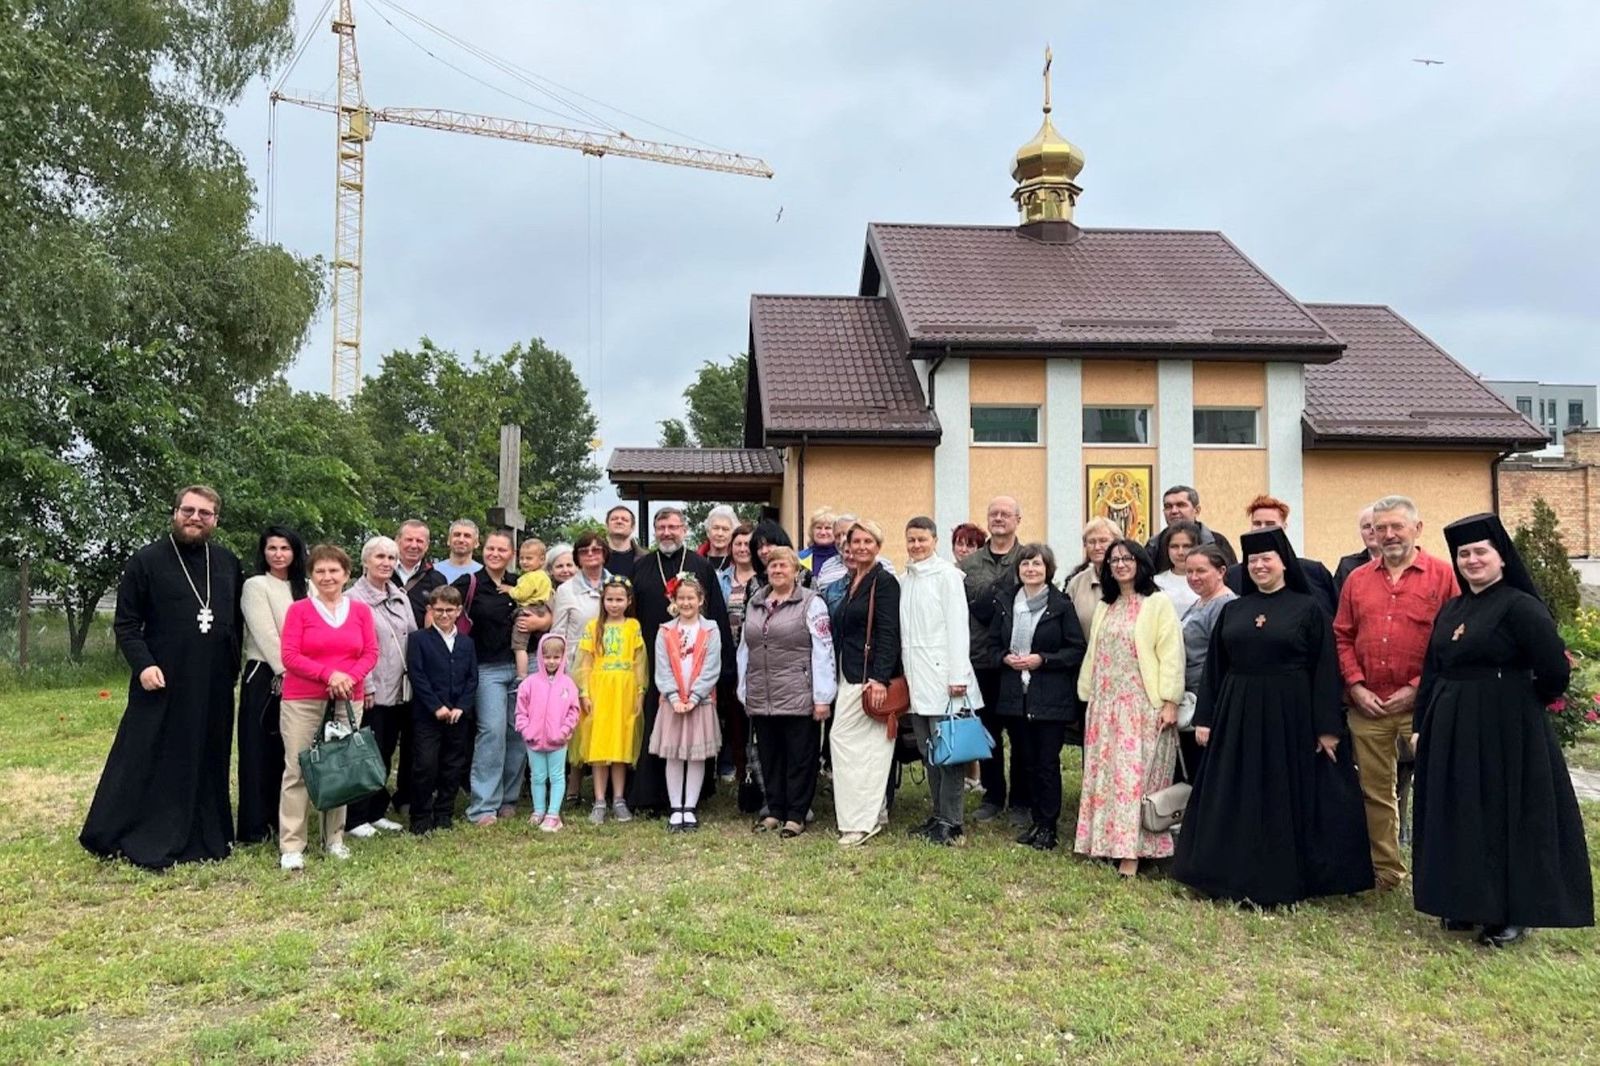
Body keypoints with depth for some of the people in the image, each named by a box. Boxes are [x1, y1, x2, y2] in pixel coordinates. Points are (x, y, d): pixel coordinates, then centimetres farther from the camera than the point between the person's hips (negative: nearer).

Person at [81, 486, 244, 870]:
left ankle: (206, 837, 19)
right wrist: (143, 664, -17)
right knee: (145, 761, -1)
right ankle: (137, 838, 8)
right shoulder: (146, 561, -3)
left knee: (207, 762, 10)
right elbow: (125, 623, -5)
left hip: (214, 687, 4)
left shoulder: (228, 564, 9)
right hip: (162, 684, -4)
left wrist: (232, 665, 10)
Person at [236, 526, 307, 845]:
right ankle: (255, 825, 4)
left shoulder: (301, 589, 13)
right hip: (265, 678, -5)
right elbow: (266, 635, -12)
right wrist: (286, 674, -15)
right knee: (260, 750, -1)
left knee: (288, 751, 9)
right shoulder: (255, 585, -5)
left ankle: (279, 818, 18)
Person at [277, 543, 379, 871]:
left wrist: (350, 677, -13)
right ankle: (291, 846, 3)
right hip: (302, 702, -2)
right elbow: (290, 657, -6)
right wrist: (329, 674, -16)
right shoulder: (299, 610, 0)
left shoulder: (360, 610, 7)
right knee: (297, 771, -2)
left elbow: (371, 653, 5)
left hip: (348, 701, 3)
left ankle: (334, 838, 20)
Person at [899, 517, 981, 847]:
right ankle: (938, 815, 20)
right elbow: (902, 630, 14)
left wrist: (958, 676, -14)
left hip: (941, 675, -6)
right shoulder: (904, 579, 13)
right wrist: (902, 671, 8)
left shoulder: (946, 574, -4)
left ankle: (951, 823, 1)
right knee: (928, 751, 11)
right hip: (915, 677, 6)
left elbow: (958, 625, -9)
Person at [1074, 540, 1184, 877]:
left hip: (1143, 706, -6)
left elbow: (1170, 655, -10)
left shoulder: (1158, 603, -4)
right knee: (1105, 774, 8)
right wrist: (1089, 697, 13)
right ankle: (1107, 843, 16)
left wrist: (1170, 702, -15)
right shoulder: (1104, 607, 16)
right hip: (1106, 705, 6)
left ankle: (1131, 851, -3)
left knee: (1135, 774, -6)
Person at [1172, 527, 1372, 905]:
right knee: (1237, 802, 7)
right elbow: (1214, 668, 8)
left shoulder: (1308, 609, -2)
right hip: (1238, 715, 4)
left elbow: (1324, 671, -5)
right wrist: (1204, 718, 3)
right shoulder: (1232, 610, 8)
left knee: (1286, 798, 4)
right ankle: (1240, 879, 19)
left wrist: (1328, 727, -10)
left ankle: (1284, 881, 17)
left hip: (1291, 716, -3)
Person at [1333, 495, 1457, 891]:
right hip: (1366, 705, 4)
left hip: (1422, 703, -4)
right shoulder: (1357, 579, 12)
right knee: (1375, 791, 11)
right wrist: (1356, 686, -1)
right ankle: (1385, 871, 23)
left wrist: (1417, 688, -10)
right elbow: (1342, 637, 11)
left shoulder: (1443, 575, -1)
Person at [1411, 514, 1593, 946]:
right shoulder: (1450, 610, 11)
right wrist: (1422, 726, 9)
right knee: (1458, 818, 14)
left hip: (1504, 731, -7)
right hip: (1451, 729, 8)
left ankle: (1512, 914, 16)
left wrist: (1525, 703, -2)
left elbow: (1555, 670, -18)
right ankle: (1467, 904, 27)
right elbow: (1432, 672, 13)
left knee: (1504, 818, 2)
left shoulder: (1520, 606, -12)